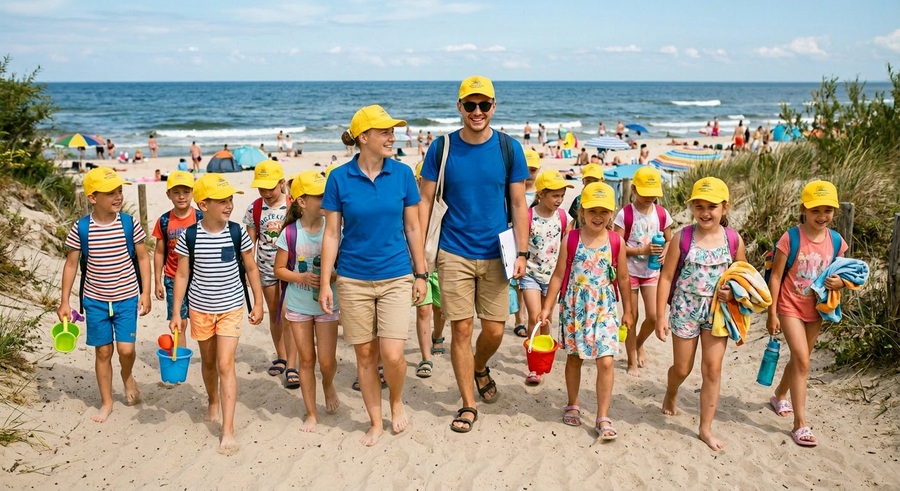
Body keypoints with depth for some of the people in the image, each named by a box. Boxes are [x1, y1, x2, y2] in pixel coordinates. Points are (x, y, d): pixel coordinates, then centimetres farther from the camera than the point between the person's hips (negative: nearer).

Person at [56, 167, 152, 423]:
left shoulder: (129, 223, -10)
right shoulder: (81, 228, -9)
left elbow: (143, 258, 0)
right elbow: (71, 264, 0)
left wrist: (145, 292, -5)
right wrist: (64, 301, 0)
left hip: (127, 298, -1)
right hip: (95, 301, 1)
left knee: (125, 349, -7)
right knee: (103, 351, 8)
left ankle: (128, 377, 28)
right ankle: (106, 402, 25)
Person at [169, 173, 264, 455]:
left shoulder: (237, 233, -9)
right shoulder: (189, 236, -9)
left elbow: (251, 269, 2)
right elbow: (182, 275, -2)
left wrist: (258, 303, 3)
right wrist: (176, 313, -3)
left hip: (231, 308, -1)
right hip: (200, 309, 2)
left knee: (225, 364, -9)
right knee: (208, 360, 19)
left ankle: (228, 430, -6)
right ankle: (213, 401, 47)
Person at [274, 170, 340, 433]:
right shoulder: (290, 233, -7)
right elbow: (279, 269, 0)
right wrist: (303, 277, -16)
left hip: (327, 303, 0)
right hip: (298, 305, 1)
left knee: (326, 360, -3)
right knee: (306, 359, 9)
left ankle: (328, 385, 34)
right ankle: (311, 413, 23)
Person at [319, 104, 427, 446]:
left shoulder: (402, 174, -2)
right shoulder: (339, 178, -4)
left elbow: (413, 228, 5)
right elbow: (332, 234, -1)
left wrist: (421, 274, 5)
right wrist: (324, 284, -3)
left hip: (396, 277, 0)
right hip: (353, 280, 0)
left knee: (392, 354, -9)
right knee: (365, 354, 8)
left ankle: (396, 401, 23)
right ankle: (375, 422, 26)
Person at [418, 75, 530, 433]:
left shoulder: (509, 148, -2)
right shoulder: (442, 148, -3)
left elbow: (519, 205, 2)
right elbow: (425, 201, 1)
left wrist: (522, 253, -5)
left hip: (496, 255, 1)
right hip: (454, 254, -1)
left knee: (494, 330, 5)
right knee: (461, 330, 3)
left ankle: (480, 368, 40)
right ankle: (468, 405, 18)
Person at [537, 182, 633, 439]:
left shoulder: (616, 241, -3)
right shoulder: (571, 239, -5)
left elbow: (623, 277, 7)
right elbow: (558, 275, -1)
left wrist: (627, 310, 12)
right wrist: (547, 307, -2)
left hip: (604, 309, 0)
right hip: (574, 308, 0)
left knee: (606, 361, -7)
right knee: (574, 357, 14)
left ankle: (603, 418, 3)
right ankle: (572, 405, 33)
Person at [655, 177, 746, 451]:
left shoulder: (733, 239, -5)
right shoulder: (683, 237, -10)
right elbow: (666, 277, -7)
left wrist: (734, 292, -14)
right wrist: (661, 316, -10)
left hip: (718, 310, 1)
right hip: (686, 308, -1)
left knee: (713, 369, 1)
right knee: (682, 368, 12)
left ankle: (706, 428, 14)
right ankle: (671, 395, 47)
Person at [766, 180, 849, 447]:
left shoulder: (836, 242, -4)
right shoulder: (790, 239, -18)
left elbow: (838, 274, 10)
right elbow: (776, 276, -13)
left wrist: (839, 282, -15)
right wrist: (771, 314, -13)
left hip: (816, 310, 5)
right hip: (790, 307, -5)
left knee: (799, 359, 20)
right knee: (802, 361, -12)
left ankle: (780, 396, 46)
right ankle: (800, 423, -6)